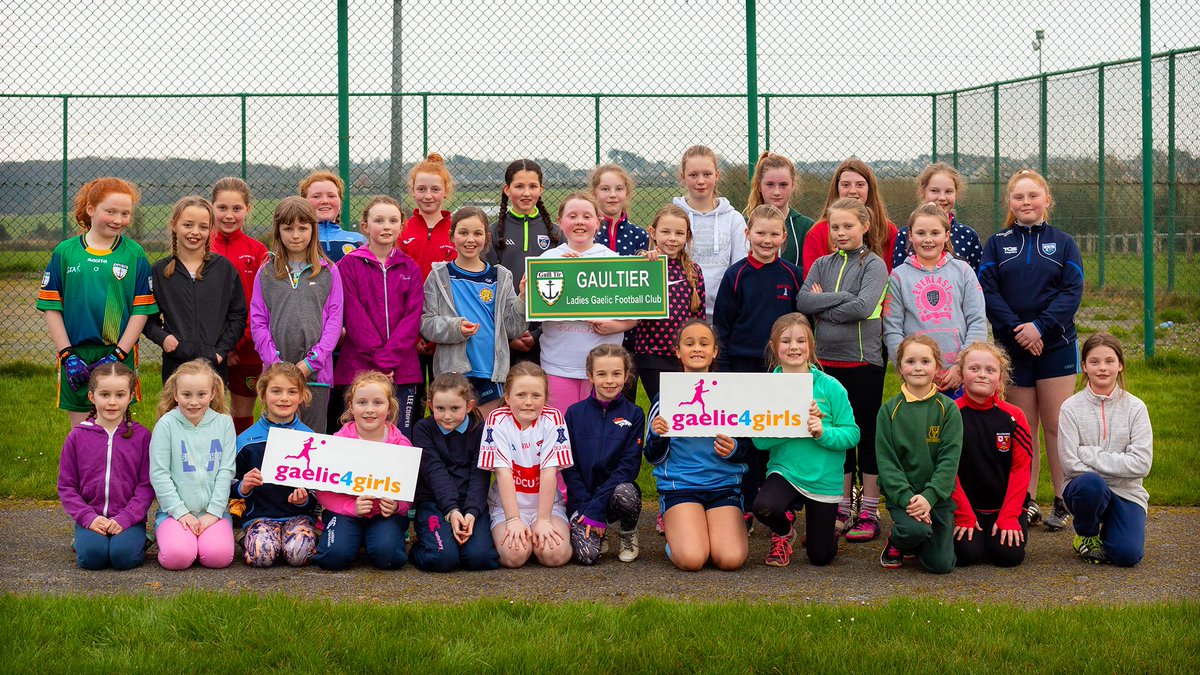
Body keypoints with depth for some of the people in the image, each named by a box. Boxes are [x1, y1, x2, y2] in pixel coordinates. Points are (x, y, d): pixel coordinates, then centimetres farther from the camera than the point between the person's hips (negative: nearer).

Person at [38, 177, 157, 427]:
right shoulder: (65, 252, 2)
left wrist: (118, 354, -9)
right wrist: (67, 354, -5)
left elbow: (141, 310, -1)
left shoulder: (134, 254, 2)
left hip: (120, 354, -1)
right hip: (76, 356, 1)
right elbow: (51, 307, 2)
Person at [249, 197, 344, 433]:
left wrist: (311, 362, -9)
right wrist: (276, 363, -8)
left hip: (316, 372, -1)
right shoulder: (266, 273, 8)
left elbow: (334, 320, 1)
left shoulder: (328, 272, 5)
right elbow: (258, 322, 4)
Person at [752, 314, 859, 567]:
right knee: (763, 506, -34)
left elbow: (852, 434, -8)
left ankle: (830, 529, 45)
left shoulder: (830, 387, -8)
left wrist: (823, 433, -26)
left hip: (824, 478, 0)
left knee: (820, 556, 6)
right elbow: (759, 439, -14)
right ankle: (784, 532, 4)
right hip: (785, 470, 0)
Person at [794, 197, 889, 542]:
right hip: (828, 360, 4)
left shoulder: (874, 264, -3)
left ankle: (869, 511, 9)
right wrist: (843, 297, -13)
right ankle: (842, 508, 18)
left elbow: (863, 307, -17)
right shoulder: (822, 265, 10)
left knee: (867, 434, 2)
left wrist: (823, 305, -9)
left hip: (864, 361, -4)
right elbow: (803, 301, -4)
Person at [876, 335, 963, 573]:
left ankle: (915, 544, 25)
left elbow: (950, 458, -7)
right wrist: (907, 498, -17)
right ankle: (896, 544, 4)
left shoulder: (948, 409, 0)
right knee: (915, 529, -31)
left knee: (941, 564, -9)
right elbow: (886, 461, -4)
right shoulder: (889, 410, 0)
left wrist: (929, 496, -19)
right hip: (901, 494, -1)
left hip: (938, 496, 1)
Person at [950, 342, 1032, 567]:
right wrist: (964, 516, -12)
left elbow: (1021, 469, -2)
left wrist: (1009, 516, -10)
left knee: (1008, 553, -19)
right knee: (966, 552, -22)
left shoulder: (1013, 416, -2)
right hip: (965, 505, -1)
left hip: (1005, 506, 1)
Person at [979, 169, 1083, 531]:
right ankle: (1027, 504, 11)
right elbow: (986, 291, -3)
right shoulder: (997, 244, 6)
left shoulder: (1063, 243, 6)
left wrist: (1040, 326, -17)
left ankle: (1063, 502, 6)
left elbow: (1073, 291, -4)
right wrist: (1016, 328, -16)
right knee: (1022, 429, 5)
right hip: (1012, 348, 1)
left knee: (1057, 426, -1)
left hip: (1056, 347, -1)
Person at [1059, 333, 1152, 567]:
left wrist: (1090, 454, -14)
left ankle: (1108, 528, 15)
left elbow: (1141, 463, -10)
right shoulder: (1071, 408, -3)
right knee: (1090, 483, -37)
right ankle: (1086, 536, -5)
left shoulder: (1135, 407, -1)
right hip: (1085, 488, -1)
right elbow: (1070, 464, -11)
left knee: (1128, 555, -23)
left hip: (1126, 492, 1)